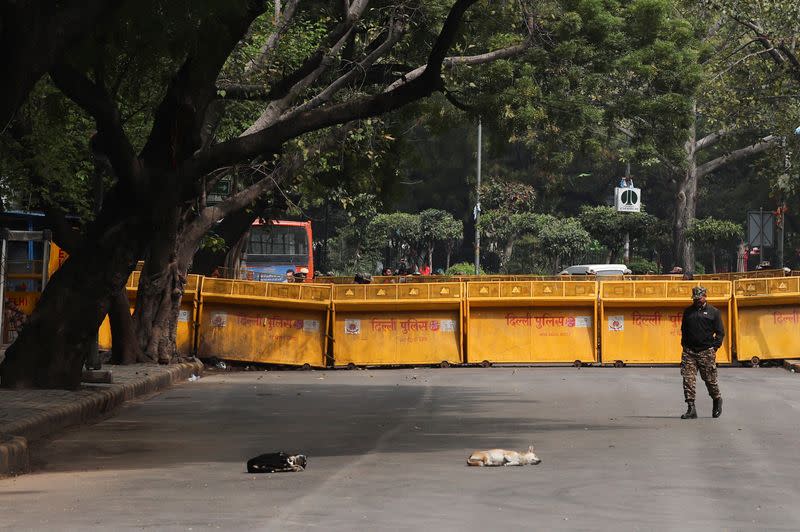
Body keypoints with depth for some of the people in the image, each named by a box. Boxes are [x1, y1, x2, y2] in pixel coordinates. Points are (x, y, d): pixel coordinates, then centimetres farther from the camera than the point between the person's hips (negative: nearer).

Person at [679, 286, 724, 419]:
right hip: (689, 351, 3)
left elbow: (720, 332, 5)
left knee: (710, 379, 4)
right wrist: (684, 345, 8)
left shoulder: (713, 312, 4)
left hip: (706, 352, -3)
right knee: (688, 379, -7)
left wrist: (714, 347, -5)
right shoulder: (688, 312, 14)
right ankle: (691, 409, -7)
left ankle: (717, 400, 31)